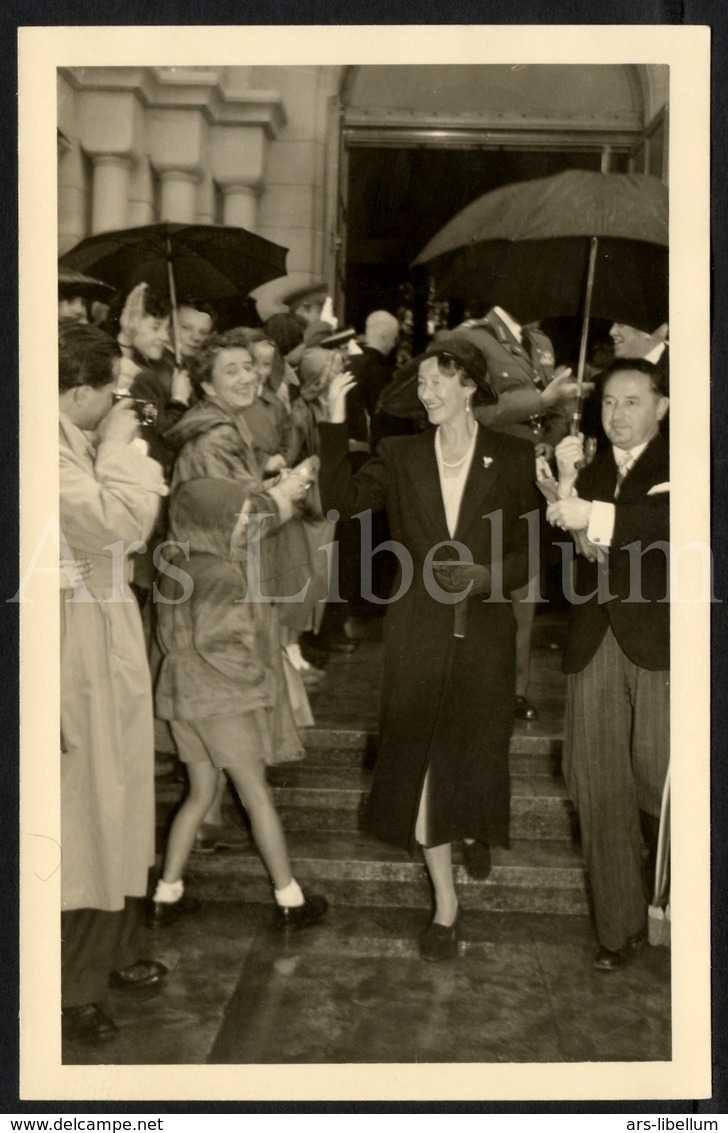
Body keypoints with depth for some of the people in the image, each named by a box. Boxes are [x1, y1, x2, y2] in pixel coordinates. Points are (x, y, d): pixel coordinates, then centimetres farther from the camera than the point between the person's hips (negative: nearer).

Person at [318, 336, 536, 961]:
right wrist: (336, 424, -17)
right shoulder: (401, 456, 4)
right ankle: (446, 901, 13)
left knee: (475, 754, 8)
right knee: (419, 760, 1)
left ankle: (480, 835, 43)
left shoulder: (513, 457, 1)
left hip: (484, 630, -1)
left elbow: (530, 549, 4)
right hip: (419, 630, 1)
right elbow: (342, 497, -10)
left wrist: (490, 575, -14)